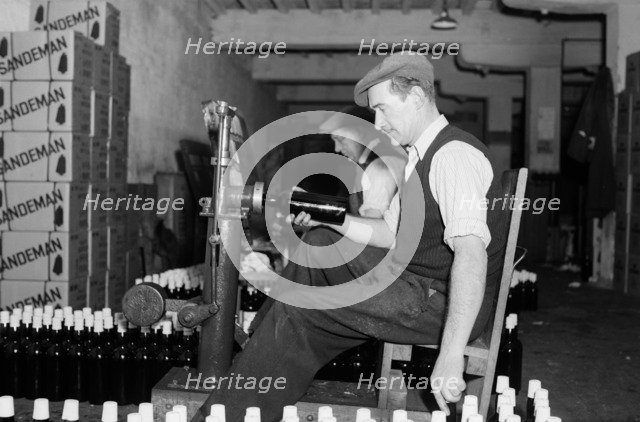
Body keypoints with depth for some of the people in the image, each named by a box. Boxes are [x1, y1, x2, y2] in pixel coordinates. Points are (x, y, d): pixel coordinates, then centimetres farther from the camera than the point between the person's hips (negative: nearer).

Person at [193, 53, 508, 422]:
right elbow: (391, 234, 18)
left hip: (446, 304, -9)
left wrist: (451, 358, -38)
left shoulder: (455, 154, -20)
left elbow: (471, 252, -32)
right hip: (415, 284, 9)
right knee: (320, 243, 9)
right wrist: (328, 218, 4)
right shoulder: (419, 157, 12)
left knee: (298, 311, -14)